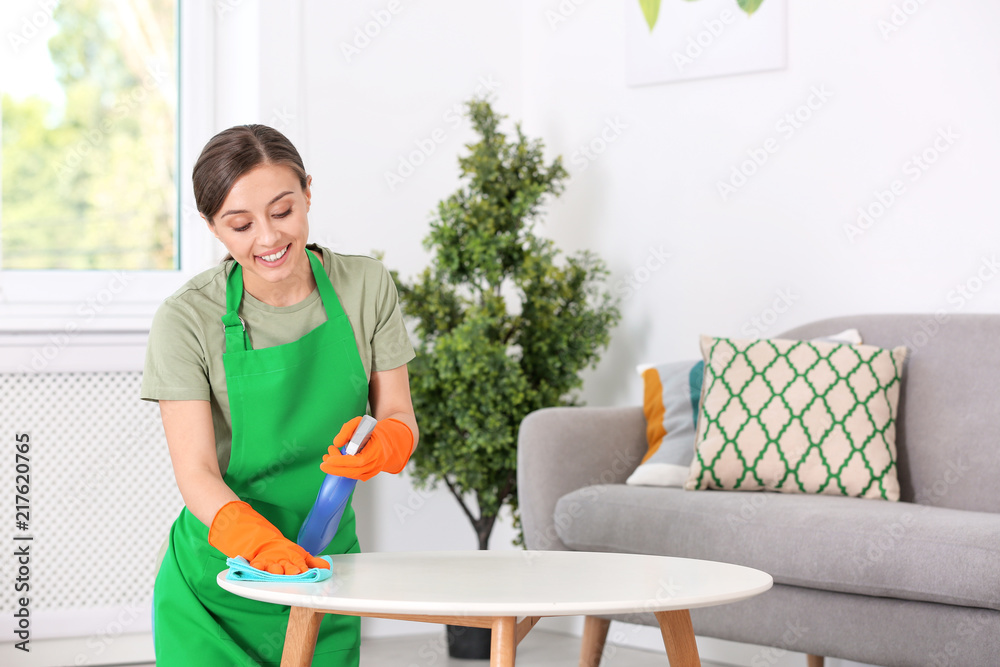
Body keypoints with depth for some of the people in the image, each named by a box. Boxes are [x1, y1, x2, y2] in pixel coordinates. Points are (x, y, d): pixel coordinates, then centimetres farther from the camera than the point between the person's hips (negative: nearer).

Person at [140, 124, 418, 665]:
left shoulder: (367, 287, -4)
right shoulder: (186, 320, -14)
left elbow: (399, 417, 2)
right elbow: (195, 472, -19)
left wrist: (379, 449, -23)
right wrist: (262, 544, -38)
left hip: (326, 572, 3)